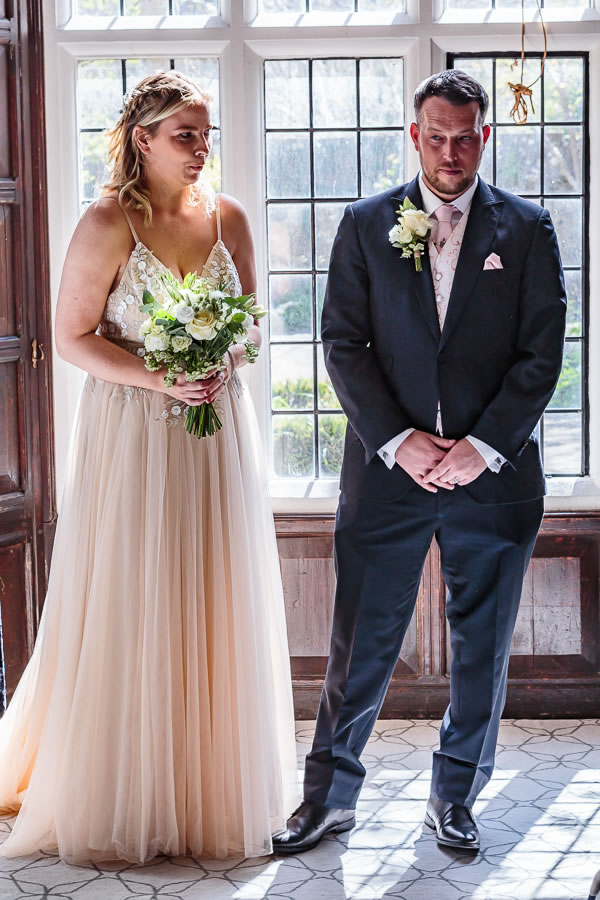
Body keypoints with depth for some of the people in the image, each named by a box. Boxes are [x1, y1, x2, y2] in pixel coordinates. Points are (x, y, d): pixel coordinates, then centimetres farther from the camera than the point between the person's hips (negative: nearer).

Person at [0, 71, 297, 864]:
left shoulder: (228, 219, 5)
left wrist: (223, 365, -9)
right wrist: (158, 379, -19)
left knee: (216, 604, 7)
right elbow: (72, 337, -8)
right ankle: (123, 794, 15)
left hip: (217, 430, 4)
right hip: (133, 433, -4)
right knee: (129, 606, 1)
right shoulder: (109, 223, -8)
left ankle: (213, 785, 20)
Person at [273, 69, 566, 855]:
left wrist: (482, 448, -11)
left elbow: (542, 353, -1)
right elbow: (343, 344, 0)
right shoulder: (365, 225, 4)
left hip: (493, 471, 1)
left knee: (482, 649, 10)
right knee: (362, 643, 4)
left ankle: (455, 799, 26)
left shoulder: (527, 229, 3)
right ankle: (330, 796, 19)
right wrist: (398, 441, -11)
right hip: (388, 468, 0)